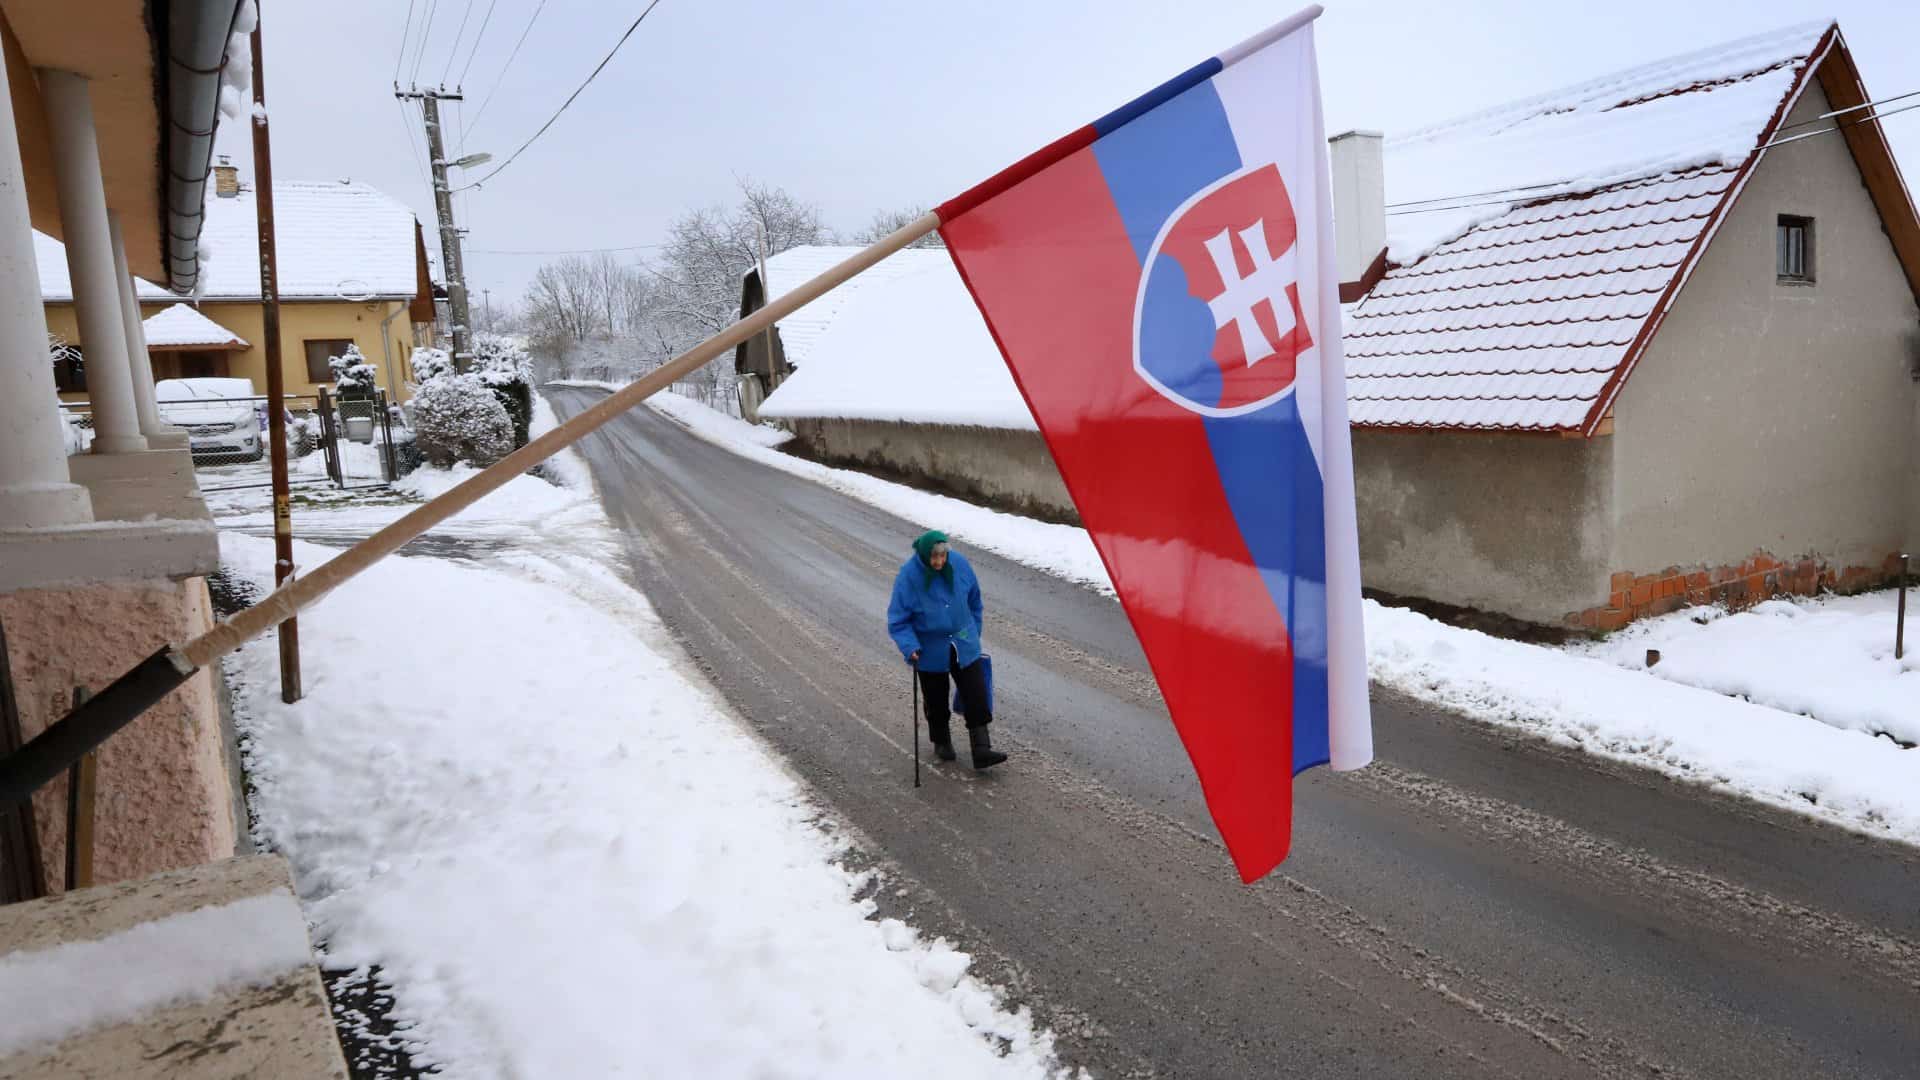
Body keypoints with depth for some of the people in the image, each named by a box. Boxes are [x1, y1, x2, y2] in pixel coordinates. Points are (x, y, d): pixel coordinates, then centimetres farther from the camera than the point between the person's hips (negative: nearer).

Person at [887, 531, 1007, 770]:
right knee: (937, 702, 13)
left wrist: (974, 631, 14)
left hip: (964, 646, 2)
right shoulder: (908, 575, -20)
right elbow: (897, 619, -14)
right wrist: (910, 647, -26)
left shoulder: (958, 563, -10)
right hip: (931, 651, -2)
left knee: (976, 698, -2)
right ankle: (942, 743, 35)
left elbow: (974, 600, 7)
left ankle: (981, 750, 2)